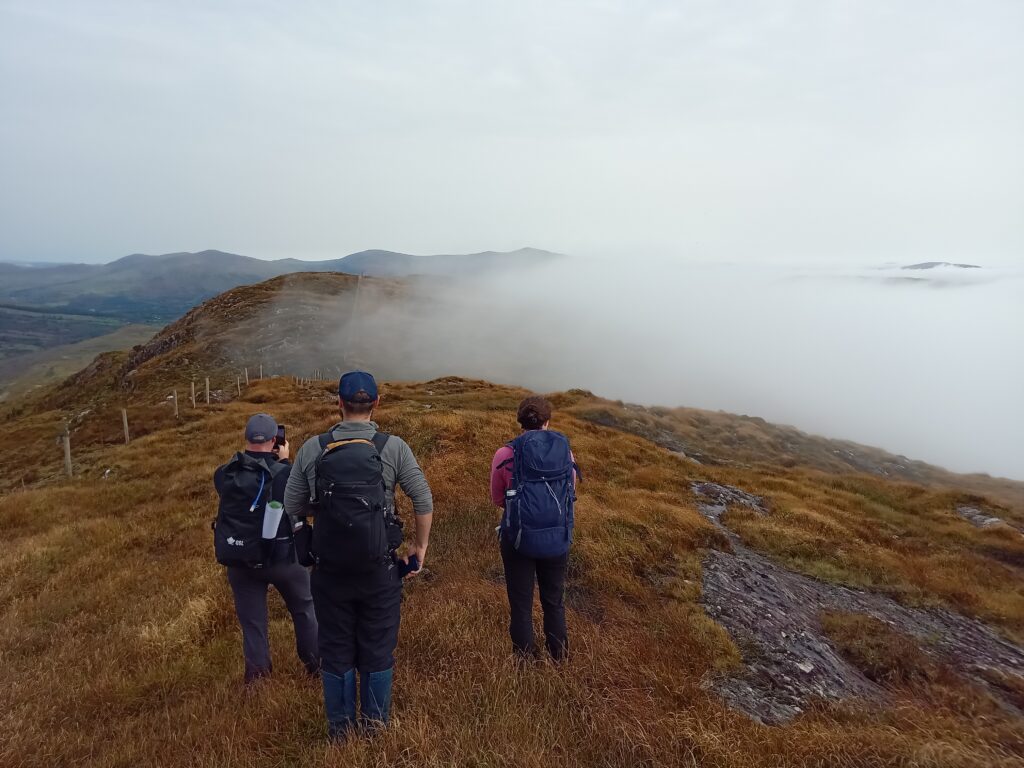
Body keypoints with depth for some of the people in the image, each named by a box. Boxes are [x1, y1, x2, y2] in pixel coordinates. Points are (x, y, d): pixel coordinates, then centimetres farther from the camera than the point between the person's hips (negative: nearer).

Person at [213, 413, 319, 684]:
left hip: (238, 560, 2)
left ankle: (256, 674, 27)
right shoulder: (284, 472, -20)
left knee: (251, 619, 17)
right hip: (282, 557, -2)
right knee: (304, 609, 20)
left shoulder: (224, 474, -10)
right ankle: (315, 663, 33)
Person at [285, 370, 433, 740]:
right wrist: (420, 547, 6)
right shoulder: (393, 447, -10)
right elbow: (424, 501, -8)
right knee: (378, 647, 16)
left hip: (329, 570, 2)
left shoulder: (312, 448, -5)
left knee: (336, 649, 19)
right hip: (379, 569, -1)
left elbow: (292, 507, 2)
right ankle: (375, 721, 32)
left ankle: (340, 725, 35)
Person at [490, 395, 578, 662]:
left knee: (521, 605, 16)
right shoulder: (565, 450, -3)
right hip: (559, 538, 3)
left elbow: (497, 499, 2)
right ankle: (558, 659, 38)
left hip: (519, 539, -2)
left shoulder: (506, 453, -10)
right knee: (554, 602, 23)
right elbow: (571, 493, 8)